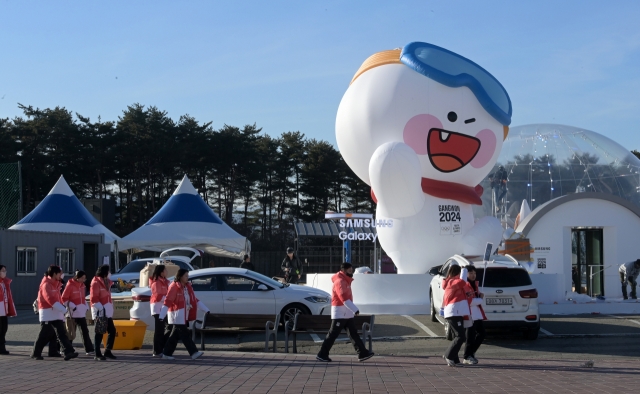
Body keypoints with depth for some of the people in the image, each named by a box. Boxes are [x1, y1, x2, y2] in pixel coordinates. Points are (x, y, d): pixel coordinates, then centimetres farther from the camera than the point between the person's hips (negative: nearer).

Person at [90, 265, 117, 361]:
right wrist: (101, 308, -22)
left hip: (107, 312, 9)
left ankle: (107, 351, 18)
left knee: (112, 331, 9)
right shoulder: (96, 283, -11)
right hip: (99, 312, -9)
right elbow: (93, 298, -16)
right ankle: (97, 355, 0)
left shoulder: (107, 282, 17)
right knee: (99, 333, -5)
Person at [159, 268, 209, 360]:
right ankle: (194, 353, -11)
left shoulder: (188, 287, 11)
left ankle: (167, 354, 16)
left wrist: (206, 309, 14)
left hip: (184, 315, 8)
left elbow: (195, 300, 16)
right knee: (185, 334, -8)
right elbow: (167, 301, -17)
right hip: (177, 315, -8)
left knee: (175, 335, 10)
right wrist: (161, 316, -22)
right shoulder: (174, 287, -13)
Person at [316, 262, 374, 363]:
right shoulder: (340, 282, -16)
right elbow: (344, 298, -25)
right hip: (340, 313, -10)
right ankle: (322, 355, 1)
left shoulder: (346, 281, 16)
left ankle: (362, 353, 7)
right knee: (333, 334, -5)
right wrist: (355, 309, -29)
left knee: (353, 333, 7)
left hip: (347, 313, 10)